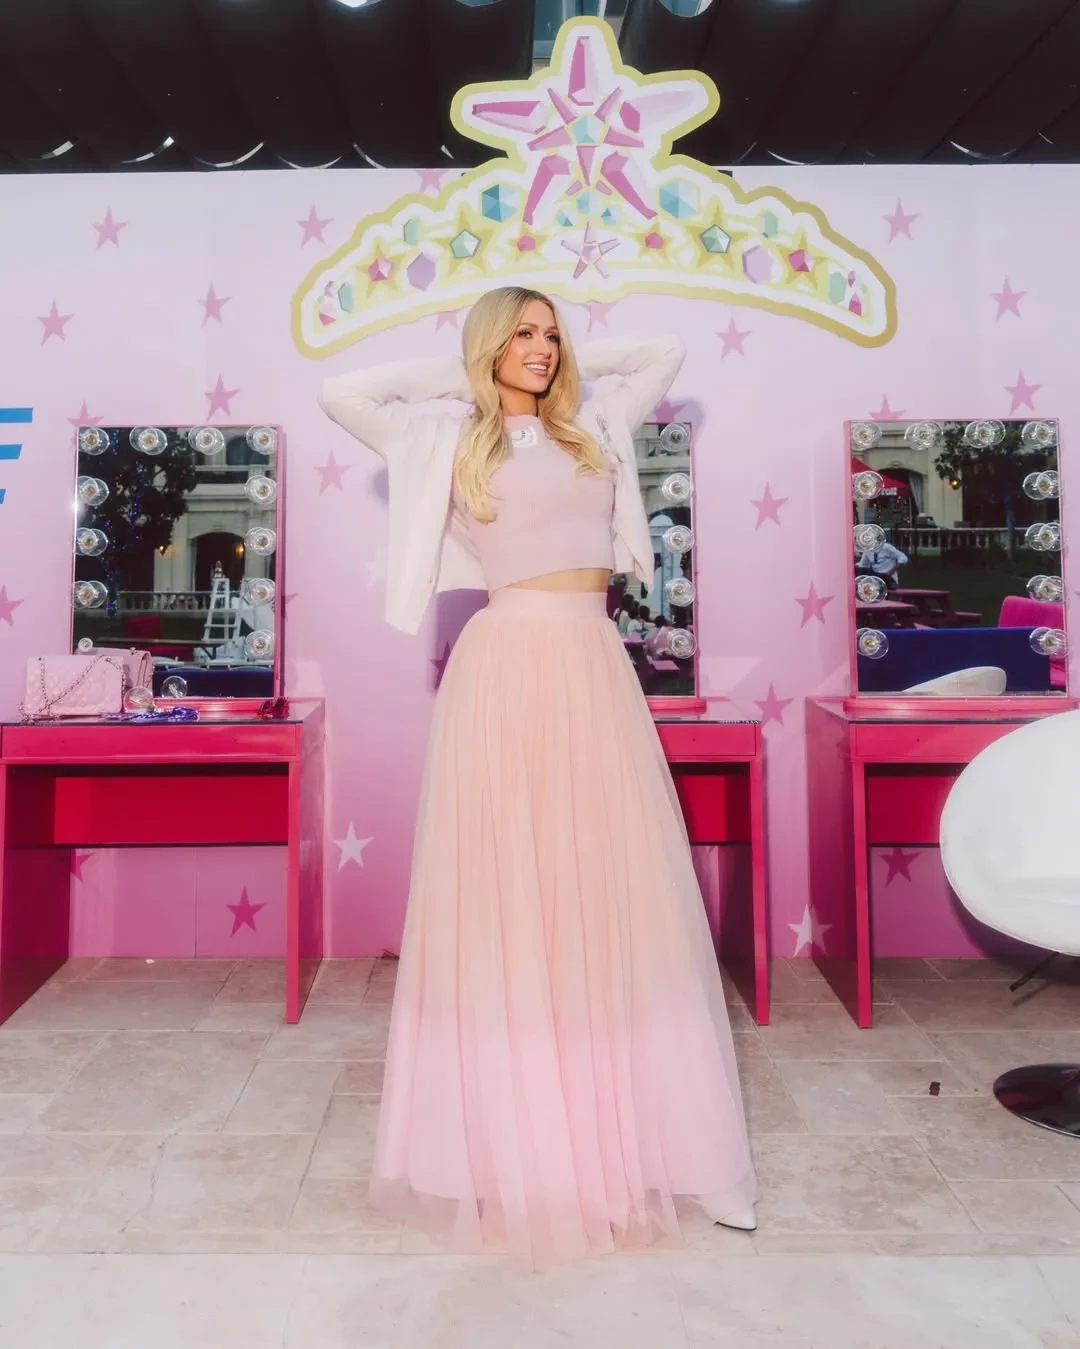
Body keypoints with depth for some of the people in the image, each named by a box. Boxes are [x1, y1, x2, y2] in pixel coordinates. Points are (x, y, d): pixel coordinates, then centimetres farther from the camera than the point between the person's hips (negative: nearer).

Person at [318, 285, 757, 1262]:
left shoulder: (594, 429, 19)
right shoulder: (448, 443, 9)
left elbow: (664, 356, 30)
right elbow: (340, 396, 6)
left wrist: (571, 368, 23)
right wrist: (450, 375, 12)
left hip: (594, 666, 4)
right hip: (508, 666, -4)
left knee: (610, 891, 5)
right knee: (507, 892, 0)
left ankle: (624, 1131, 16)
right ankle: (516, 1144, 12)